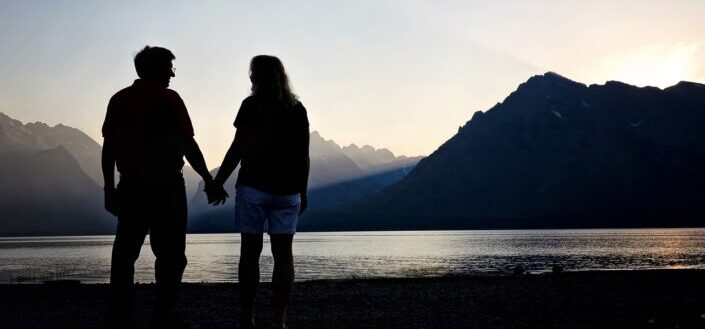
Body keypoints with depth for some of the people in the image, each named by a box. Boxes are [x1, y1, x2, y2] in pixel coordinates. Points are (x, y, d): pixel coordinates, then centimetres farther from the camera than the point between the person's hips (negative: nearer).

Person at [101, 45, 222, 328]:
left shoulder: (119, 100, 7)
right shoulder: (169, 99, -6)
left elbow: (108, 147, 7)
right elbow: (188, 145, -7)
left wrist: (109, 188, 13)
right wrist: (208, 179, 3)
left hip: (131, 186, 4)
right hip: (166, 185, -4)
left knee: (124, 253, 10)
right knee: (170, 254, 5)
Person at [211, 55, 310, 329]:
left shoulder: (252, 106, -4)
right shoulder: (297, 109, 7)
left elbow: (238, 149, -8)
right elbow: (303, 156, 7)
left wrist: (218, 182, -1)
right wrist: (302, 191, 14)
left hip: (253, 187, -3)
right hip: (287, 191, 3)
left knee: (250, 253, 4)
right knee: (283, 254, 4)